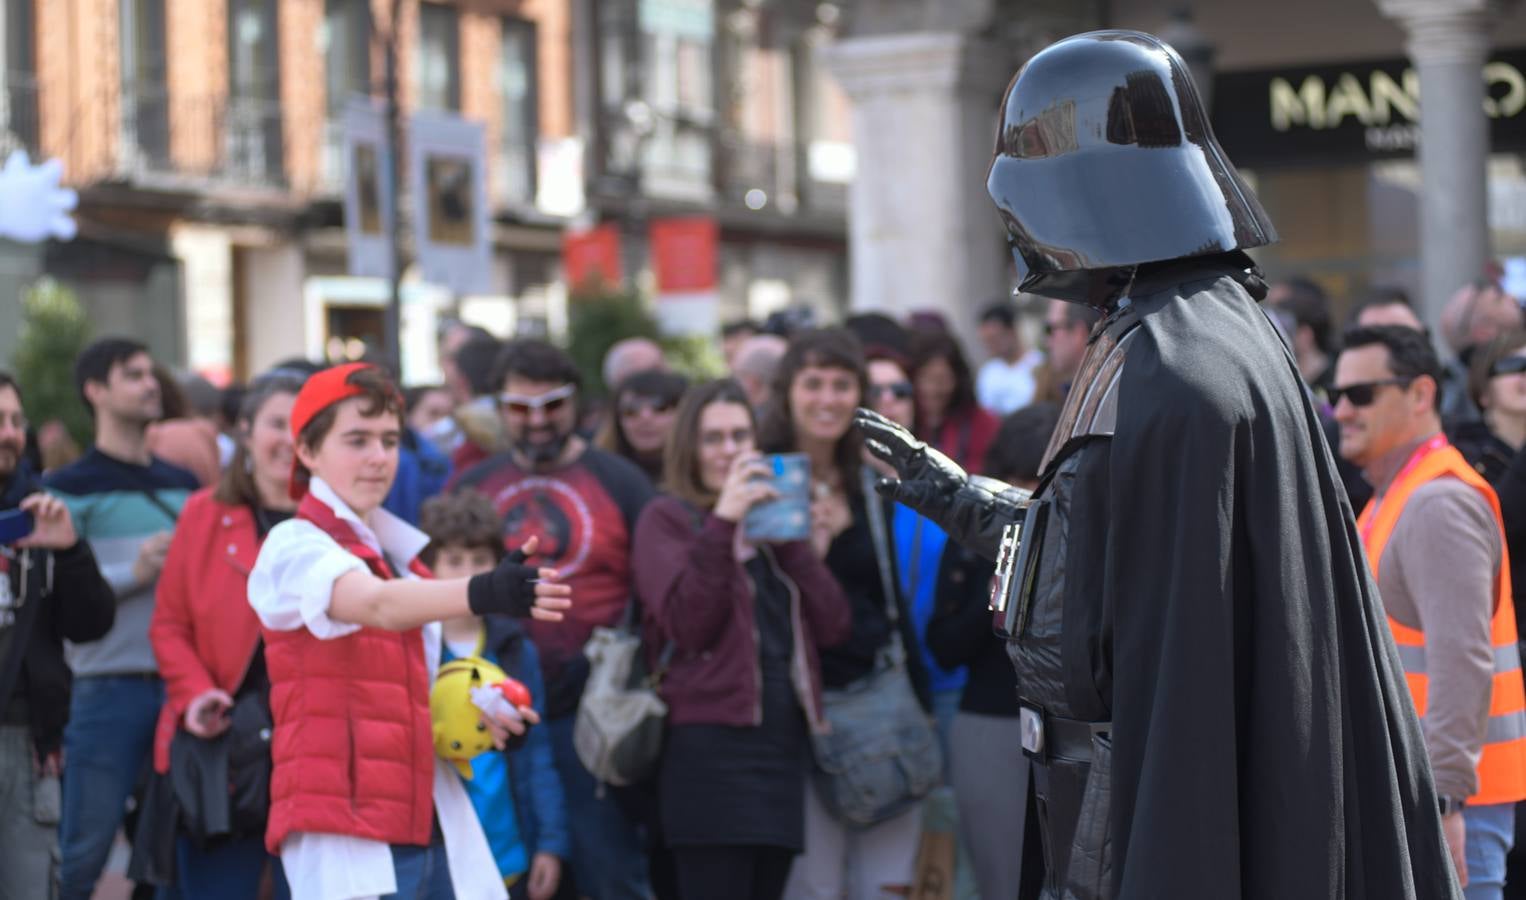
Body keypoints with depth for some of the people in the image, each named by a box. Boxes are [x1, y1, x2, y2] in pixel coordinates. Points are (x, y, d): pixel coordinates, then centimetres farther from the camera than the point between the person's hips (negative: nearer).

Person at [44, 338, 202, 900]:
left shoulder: (183, 484, 17)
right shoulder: (69, 489, 0)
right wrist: (134, 573, -18)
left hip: (183, 683, 5)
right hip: (109, 688, -5)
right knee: (83, 852, -5)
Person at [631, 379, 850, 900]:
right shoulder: (667, 518, 3)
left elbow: (832, 626, 8)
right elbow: (686, 626, -12)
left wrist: (787, 537, -1)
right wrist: (723, 524, -15)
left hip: (784, 741, 6)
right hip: (712, 745, -6)